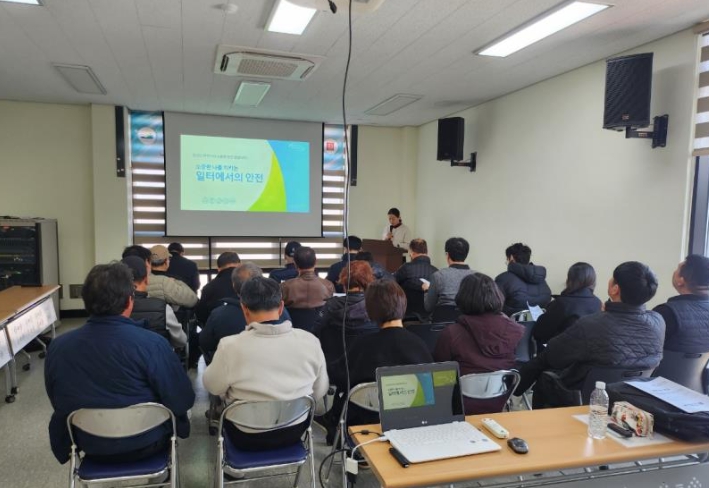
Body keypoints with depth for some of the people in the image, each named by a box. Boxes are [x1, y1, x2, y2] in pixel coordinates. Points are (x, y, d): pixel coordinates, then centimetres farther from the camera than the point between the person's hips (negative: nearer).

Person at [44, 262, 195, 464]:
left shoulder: (57, 347, -14)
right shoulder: (151, 343, -28)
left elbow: (58, 403, 2)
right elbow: (183, 401, -21)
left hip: (90, 445, 4)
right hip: (145, 443, -3)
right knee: (173, 410, 27)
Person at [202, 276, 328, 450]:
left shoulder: (230, 346, -23)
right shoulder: (310, 341, -16)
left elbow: (212, 387, -4)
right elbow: (320, 391, -1)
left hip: (247, 437, -2)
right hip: (296, 431, 2)